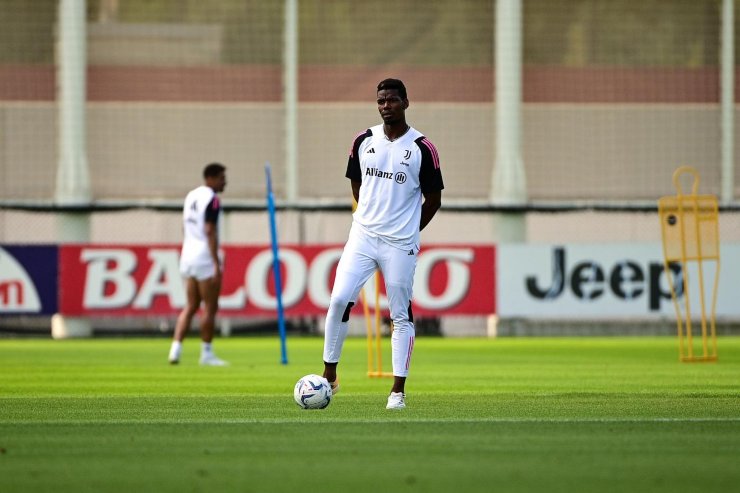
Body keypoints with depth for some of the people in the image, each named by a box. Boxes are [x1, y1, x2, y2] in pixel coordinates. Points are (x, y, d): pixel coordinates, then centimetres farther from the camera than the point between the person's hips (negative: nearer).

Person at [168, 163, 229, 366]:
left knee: (191, 306, 12)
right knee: (210, 308, 1)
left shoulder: (191, 196, 13)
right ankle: (206, 353, 6)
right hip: (205, 258, -8)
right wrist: (217, 265, -20)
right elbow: (210, 232, -20)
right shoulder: (212, 199, -14)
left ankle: (176, 349, 2)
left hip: (188, 256, 8)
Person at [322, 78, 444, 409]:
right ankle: (329, 375, 0)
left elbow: (433, 199, 3)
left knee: (401, 314, 1)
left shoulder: (422, 148, -5)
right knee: (339, 299, -10)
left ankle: (398, 390, 6)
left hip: (400, 244, -3)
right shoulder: (363, 141, 6)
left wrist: (408, 231, 5)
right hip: (363, 235, 3)